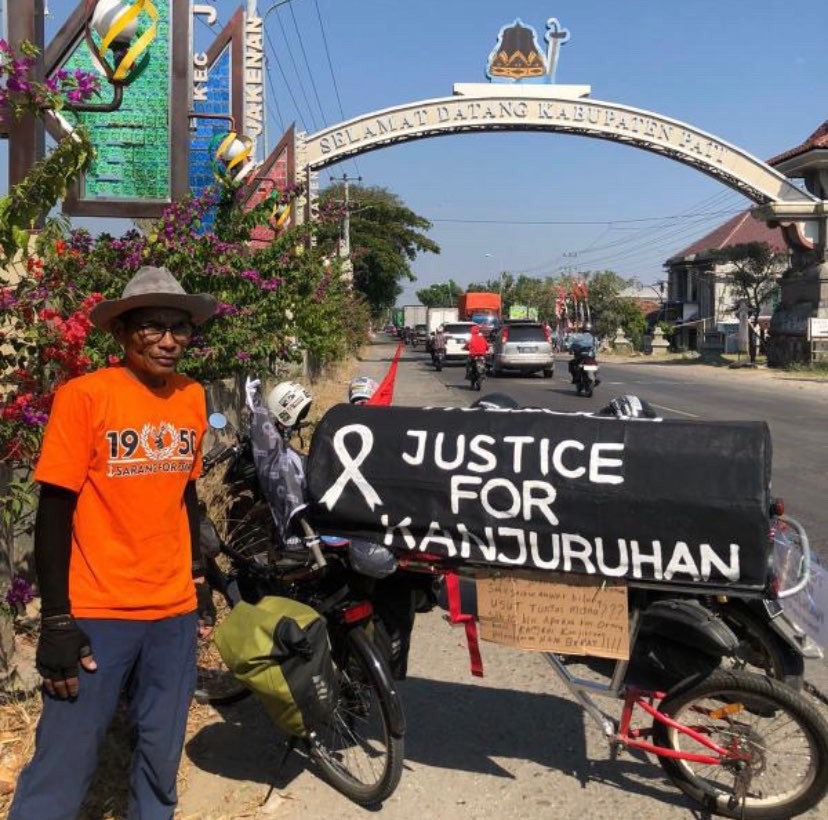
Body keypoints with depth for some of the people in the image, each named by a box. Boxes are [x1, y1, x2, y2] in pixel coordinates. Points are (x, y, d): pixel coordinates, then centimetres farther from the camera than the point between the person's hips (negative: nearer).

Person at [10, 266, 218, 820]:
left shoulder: (193, 398, 5)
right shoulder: (84, 395, -11)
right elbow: (55, 512, -10)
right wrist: (56, 621, -11)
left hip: (174, 610, 5)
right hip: (97, 613, -5)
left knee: (162, 756, 16)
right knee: (64, 765, 1)